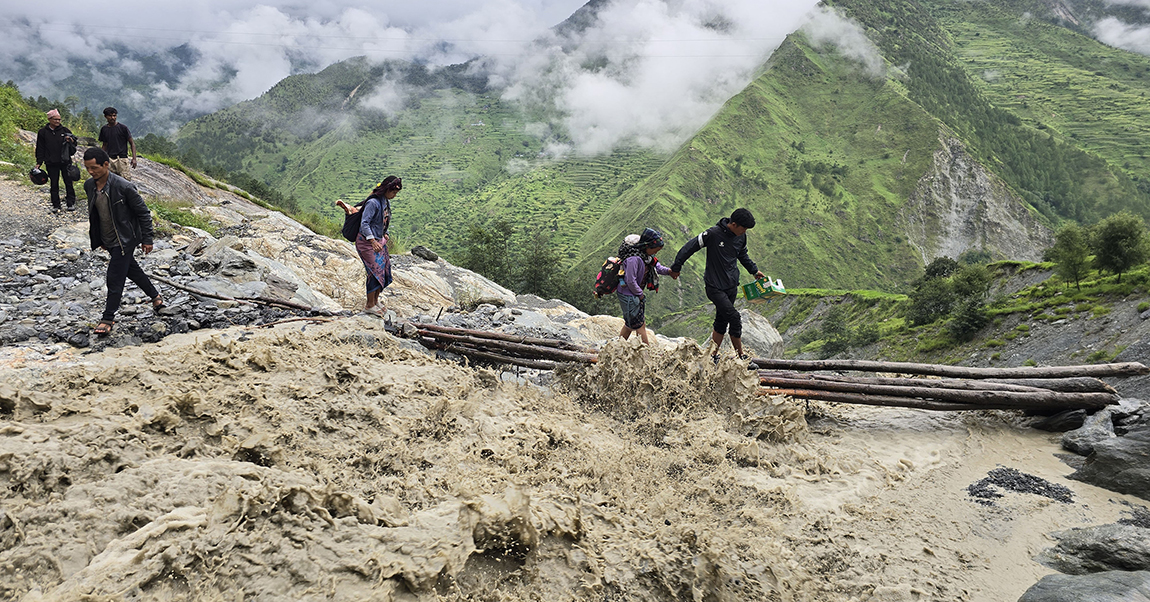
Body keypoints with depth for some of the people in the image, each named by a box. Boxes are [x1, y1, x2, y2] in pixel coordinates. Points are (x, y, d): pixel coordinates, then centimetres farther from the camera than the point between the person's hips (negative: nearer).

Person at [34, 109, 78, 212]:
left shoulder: (65, 130, 5)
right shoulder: (43, 132, 3)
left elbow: (74, 145, 12)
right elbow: (40, 149, 7)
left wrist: (70, 142, -12)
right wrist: (39, 162, 2)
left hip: (65, 162, 0)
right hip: (51, 164, 0)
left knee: (68, 183, 3)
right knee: (54, 184, 5)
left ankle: (71, 203, 13)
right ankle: (56, 205, 12)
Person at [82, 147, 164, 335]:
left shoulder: (124, 187, -23)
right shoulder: (89, 186, -2)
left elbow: (143, 213, -14)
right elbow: (93, 214, 13)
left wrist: (147, 239, -11)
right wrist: (98, 240, 18)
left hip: (124, 240, -7)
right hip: (107, 241, 7)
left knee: (114, 279, -5)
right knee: (132, 270, 20)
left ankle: (108, 318, 6)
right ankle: (155, 297, 40)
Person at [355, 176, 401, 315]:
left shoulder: (386, 201, 5)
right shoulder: (373, 202, -22)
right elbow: (364, 223, -26)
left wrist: (384, 235, 21)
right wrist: (373, 241, -32)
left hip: (379, 241, 9)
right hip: (367, 241, -9)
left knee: (384, 269, 9)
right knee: (375, 271, -8)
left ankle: (375, 300, 24)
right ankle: (369, 305, 4)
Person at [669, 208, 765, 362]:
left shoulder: (741, 237, 5)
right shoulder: (713, 233, -17)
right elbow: (690, 247, -10)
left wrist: (754, 270, 26)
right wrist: (676, 268, -5)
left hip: (732, 285, 7)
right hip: (714, 286, -7)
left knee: (722, 322, 10)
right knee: (734, 318, -12)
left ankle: (714, 355, 20)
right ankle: (741, 356, 0)